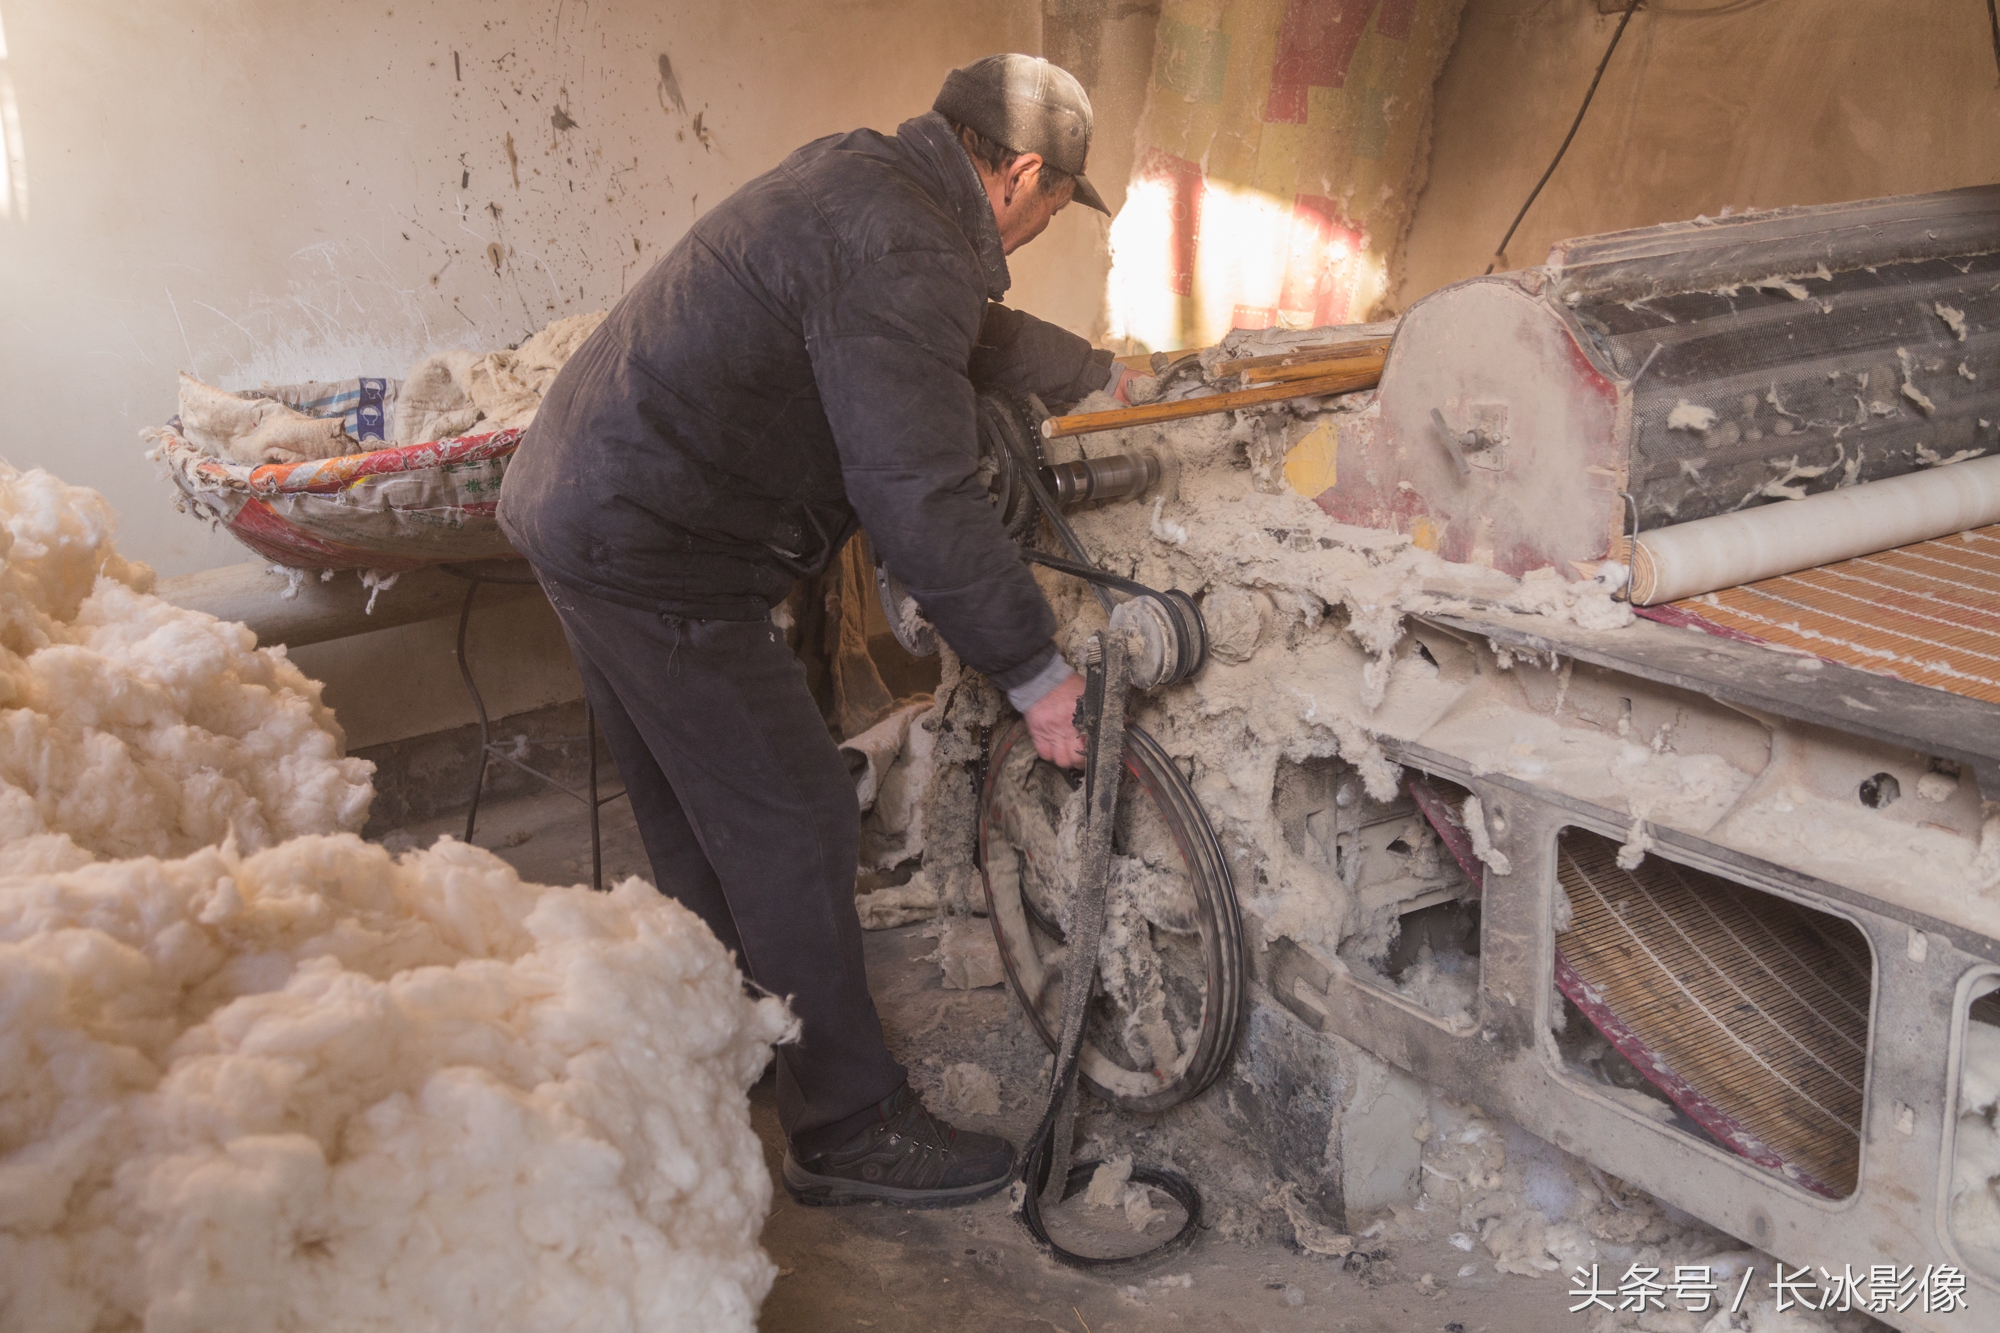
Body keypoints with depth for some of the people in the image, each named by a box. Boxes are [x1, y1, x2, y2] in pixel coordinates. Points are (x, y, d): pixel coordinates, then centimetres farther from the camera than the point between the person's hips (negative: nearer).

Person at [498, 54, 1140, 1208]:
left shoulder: (864, 175, 12)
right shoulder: (901, 250, -21)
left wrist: (1098, 372, 43)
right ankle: (850, 1130, 10)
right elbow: (922, 497, -25)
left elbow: (976, 337, 30)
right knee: (793, 832, -2)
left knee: (698, 821, 22)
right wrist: (1035, 669, -17)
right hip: (658, 554, -11)